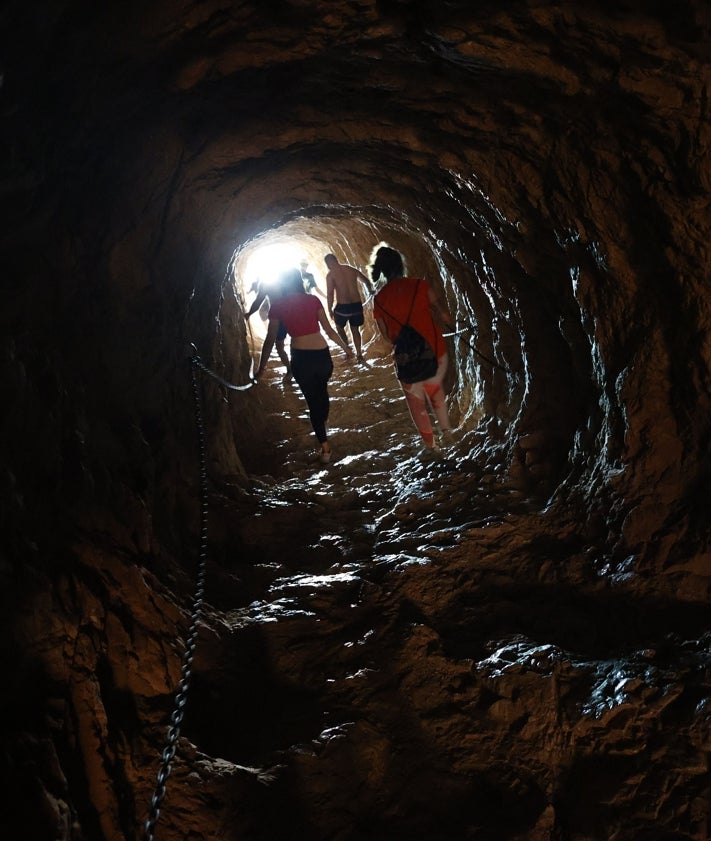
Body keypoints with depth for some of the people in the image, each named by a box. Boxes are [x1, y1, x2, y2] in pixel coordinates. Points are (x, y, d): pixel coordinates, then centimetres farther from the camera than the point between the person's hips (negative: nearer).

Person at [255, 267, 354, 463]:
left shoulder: (277, 305, 0)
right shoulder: (313, 300, 3)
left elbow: (270, 340, 1)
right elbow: (329, 330, 5)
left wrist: (261, 369, 10)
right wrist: (346, 347, 19)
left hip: (301, 359, -2)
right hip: (322, 355, 2)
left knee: (312, 399, 12)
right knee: (322, 390, 30)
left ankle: (325, 447, 12)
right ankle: (324, 420, 52)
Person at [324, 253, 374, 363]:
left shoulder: (330, 274, -7)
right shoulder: (351, 269, 7)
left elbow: (330, 294, -11)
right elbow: (366, 281, 19)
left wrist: (330, 310, -2)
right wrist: (370, 290, 38)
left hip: (342, 306, -4)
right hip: (356, 304, 4)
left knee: (340, 327, 22)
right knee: (355, 329, 18)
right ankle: (359, 355, 15)